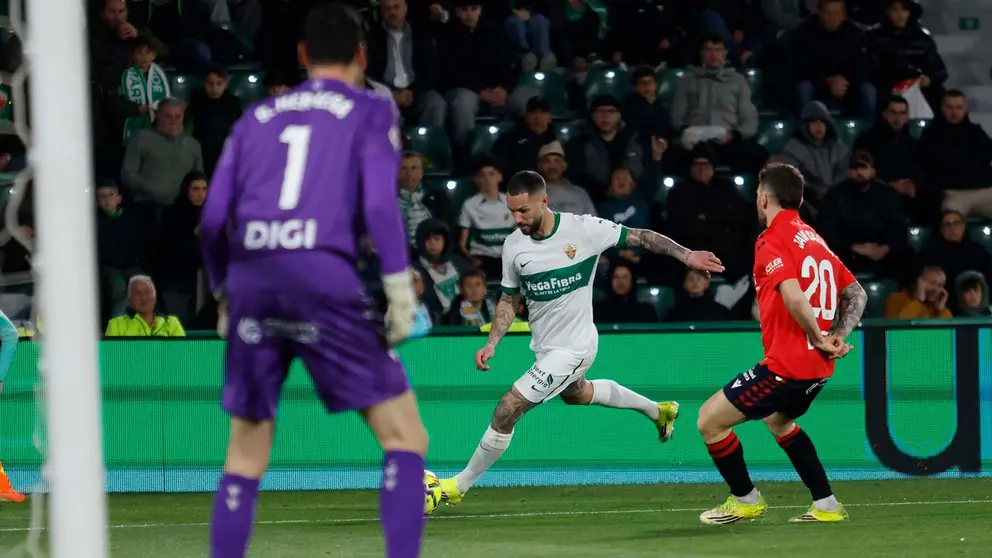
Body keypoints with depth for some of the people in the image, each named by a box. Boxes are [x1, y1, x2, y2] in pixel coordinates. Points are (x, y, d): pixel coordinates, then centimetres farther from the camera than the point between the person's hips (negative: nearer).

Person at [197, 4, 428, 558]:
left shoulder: (256, 118, 21)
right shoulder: (371, 111, 11)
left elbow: (214, 219, 14)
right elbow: (379, 203, -3)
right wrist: (401, 290, -2)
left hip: (251, 283, 4)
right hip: (325, 279, -4)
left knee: (246, 457, 14)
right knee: (404, 435, 1)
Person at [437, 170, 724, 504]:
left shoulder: (584, 229, -21)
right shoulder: (514, 245, -7)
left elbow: (640, 237, -10)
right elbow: (509, 300, 5)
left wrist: (686, 255, -13)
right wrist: (492, 344, -6)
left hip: (572, 348, -7)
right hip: (544, 347, 7)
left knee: (507, 411, -13)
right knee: (576, 394, 35)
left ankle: (460, 485, 2)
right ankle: (658, 411, 57)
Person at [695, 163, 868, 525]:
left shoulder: (771, 240, -13)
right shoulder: (814, 239, 14)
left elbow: (794, 297, -28)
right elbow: (856, 293, 16)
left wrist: (818, 338, -16)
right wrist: (839, 336, 4)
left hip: (786, 366, -9)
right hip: (818, 366, 9)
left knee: (710, 420, 0)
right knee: (778, 420, 34)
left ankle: (746, 500, 11)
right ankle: (826, 506, 30)